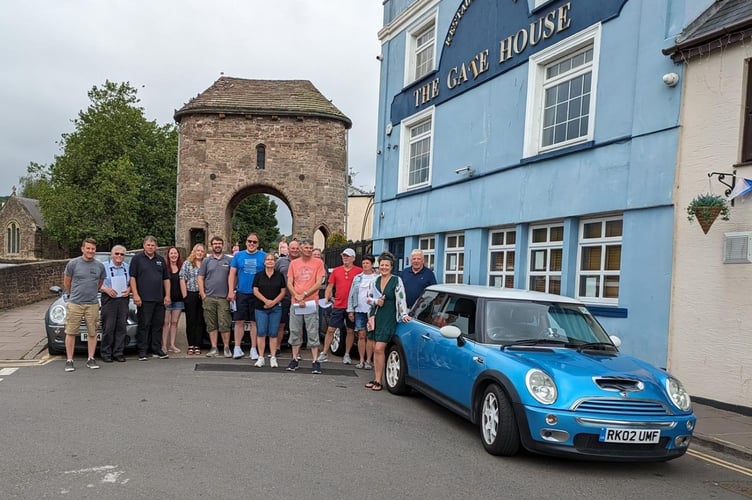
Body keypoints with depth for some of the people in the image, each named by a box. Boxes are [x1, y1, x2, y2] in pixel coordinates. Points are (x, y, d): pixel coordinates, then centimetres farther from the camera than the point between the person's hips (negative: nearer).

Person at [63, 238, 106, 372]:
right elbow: (66, 282, 9)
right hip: (75, 304, -2)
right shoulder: (73, 264, -4)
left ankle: (91, 359, 14)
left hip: (92, 304, 2)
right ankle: (69, 360, 7)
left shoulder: (100, 266, 4)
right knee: (71, 332, 1)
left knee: (92, 333, 6)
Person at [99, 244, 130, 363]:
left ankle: (119, 352, 9)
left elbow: (131, 282, 18)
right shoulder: (104, 266, 3)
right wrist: (106, 289, -14)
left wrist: (129, 289, -2)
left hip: (123, 299, 3)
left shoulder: (127, 267, 14)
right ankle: (106, 353, 3)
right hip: (109, 299, -3)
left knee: (121, 327, 2)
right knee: (108, 327, -5)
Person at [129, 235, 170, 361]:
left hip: (159, 299, 4)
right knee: (144, 325, -2)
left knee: (158, 325, 7)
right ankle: (142, 351, 4)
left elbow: (166, 279, 16)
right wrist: (135, 294, -11)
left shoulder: (160, 260, 15)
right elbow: (132, 277, -3)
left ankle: (157, 350, 15)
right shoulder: (137, 258, 2)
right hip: (144, 299, -4)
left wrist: (167, 295, 7)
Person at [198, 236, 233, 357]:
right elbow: (200, 278, 8)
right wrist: (202, 294, -1)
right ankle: (214, 348, 11)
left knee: (224, 324, -4)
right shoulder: (206, 261, 10)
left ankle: (226, 348, 3)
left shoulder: (228, 260, 8)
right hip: (209, 297, 2)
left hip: (224, 297, -2)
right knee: (211, 324, 5)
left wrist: (230, 293, -6)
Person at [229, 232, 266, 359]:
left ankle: (253, 349, 14)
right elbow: (232, 274, 6)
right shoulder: (238, 255, 6)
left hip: (257, 294, -1)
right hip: (241, 293, 1)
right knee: (239, 321, 4)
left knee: (255, 322, 6)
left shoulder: (263, 256, 2)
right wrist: (231, 291, -2)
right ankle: (237, 348, 14)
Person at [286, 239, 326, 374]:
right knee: (295, 332, 7)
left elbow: (318, 283, -4)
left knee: (313, 333, -2)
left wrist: (304, 294, -11)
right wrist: (297, 297, -8)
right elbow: (289, 283, 7)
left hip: (311, 302, -3)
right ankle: (294, 360, 16)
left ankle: (315, 362, 1)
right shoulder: (294, 263, 10)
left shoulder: (318, 263, 2)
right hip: (295, 302, 3)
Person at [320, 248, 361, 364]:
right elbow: (330, 286, 11)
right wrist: (326, 298, -3)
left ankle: (347, 355, 20)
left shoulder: (359, 271, -1)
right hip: (338, 306, 2)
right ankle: (324, 354, 12)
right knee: (330, 329, 4)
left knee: (350, 331, 8)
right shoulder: (336, 271, 7)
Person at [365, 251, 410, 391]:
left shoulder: (397, 281, -4)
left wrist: (404, 314, -18)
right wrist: (376, 301, -3)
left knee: (379, 349, -11)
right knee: (375, 349, 7)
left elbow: (401, 299, -8)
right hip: (375, 316, 5)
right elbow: (370, 298, 17)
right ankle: (376, 379, 14)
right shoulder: (376, 281, 12)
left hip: (388, 318, -5)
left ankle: (378, 381, -4)